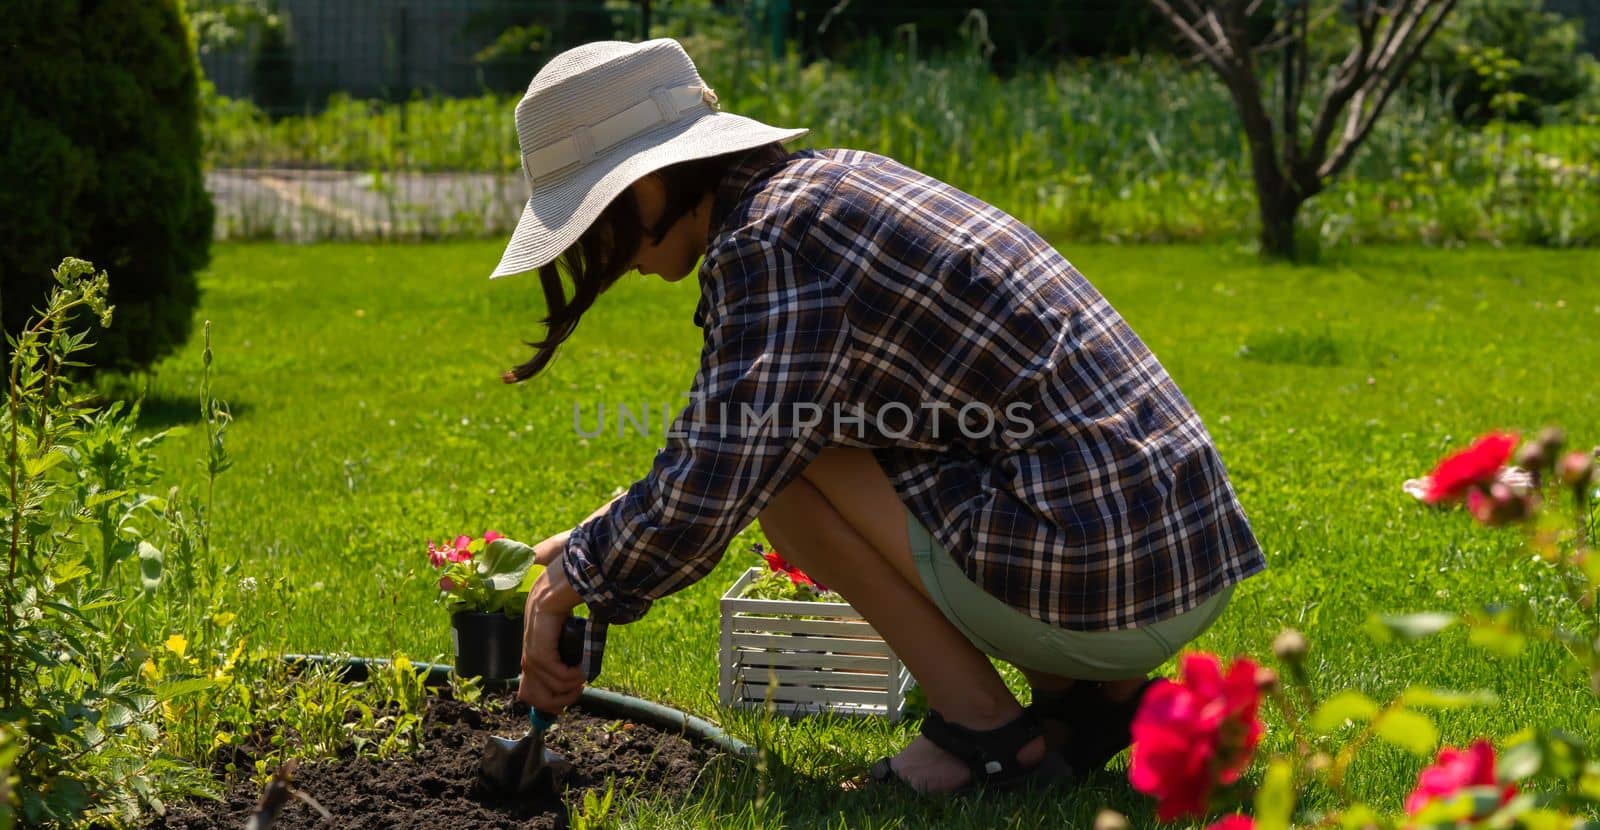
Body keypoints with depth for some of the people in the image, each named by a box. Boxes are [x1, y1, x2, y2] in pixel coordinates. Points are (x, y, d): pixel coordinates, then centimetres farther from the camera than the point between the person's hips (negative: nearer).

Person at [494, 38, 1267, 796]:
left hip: (1105, 583, -9)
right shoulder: (833, 182, 17)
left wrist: (572, 584, 1)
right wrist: (593, 544, 27)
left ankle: (983, 726, -3)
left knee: (774, 454, -3)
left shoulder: (767, 240, -12)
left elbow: (711, 485, -16)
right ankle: (1094, 695, 14)